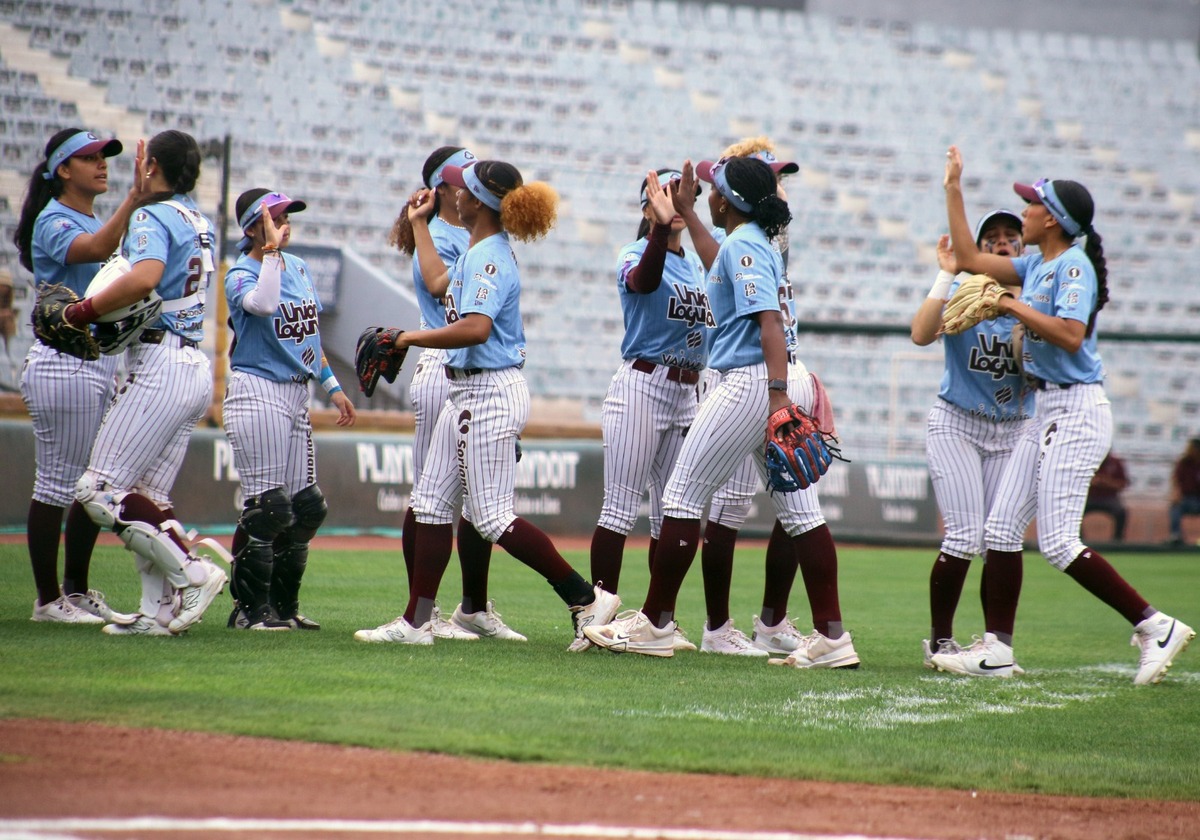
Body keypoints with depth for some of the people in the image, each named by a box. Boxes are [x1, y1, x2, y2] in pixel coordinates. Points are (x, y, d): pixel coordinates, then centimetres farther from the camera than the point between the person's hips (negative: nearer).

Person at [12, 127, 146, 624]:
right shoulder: (53, 222, -10)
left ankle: (77, 590, 21)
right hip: (63, 364, -9)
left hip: (102, 367, 9)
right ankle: (48, 599, -1)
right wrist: (134, 197, -40)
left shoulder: (96, 222, 18)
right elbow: (94, 250, -32)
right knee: (57, 482, -5)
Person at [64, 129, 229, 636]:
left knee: (99, 490, -8)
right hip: (196, 368, 9)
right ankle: (159, 611, 4)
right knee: (149, 497, 11)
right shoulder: (199, 222, 18)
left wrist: (84, 310, -21)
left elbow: (145, 277, -29)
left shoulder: (153, 217, -9)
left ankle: (192, 571, -15)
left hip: (160, 366, -9)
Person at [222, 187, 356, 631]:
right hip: (257, 394, -8)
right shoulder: (241, 275, -10)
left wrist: (332, 385, 19)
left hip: (297, 395, 8)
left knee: (305, 507, 8)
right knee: (267, 506, -10)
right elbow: (263, 303, -34)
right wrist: (272, 249, -25)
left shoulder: (298, 266, 13)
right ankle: (250, 608, -2)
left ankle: (284, 606, 16)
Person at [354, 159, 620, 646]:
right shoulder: (477, 254, 13)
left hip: (490, 394, -11)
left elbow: (476, 328, -34)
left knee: (491, 518, -9)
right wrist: (419, 223, 41)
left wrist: (411, 338, -25)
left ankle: (587, 599, -4)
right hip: (467, 392, 11)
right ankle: (416, 622, 14)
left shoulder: (490, 258, -18)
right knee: (432, 503, 11)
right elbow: (438, 281, 34)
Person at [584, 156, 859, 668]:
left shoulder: (741, 245, -11)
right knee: (799, 510, 5)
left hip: (751, 381, -9)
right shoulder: (756, 243, 17)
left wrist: (778, 396, -30)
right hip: (783, 384, 10)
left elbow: (770, 321, -22)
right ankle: (832, 637, 1)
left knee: (682, 494, 0)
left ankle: (655, 623, 4)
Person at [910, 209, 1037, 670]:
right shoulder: (961, 294, -5)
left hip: (1014, 430, 3)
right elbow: (921, 334, -24)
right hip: (957, 424, -3)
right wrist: (946, 274, -23)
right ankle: (940, 640, 1)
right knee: (966, 536, -12)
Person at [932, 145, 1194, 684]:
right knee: (1000, 528, 7)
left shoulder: (1073, 266, -12)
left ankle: (1156, 627, -10)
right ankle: (996, 649, 9)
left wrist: (1016, 307, -16)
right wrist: (953, 189, 24)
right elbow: (969, 259, 24)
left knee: (1058, 542, -14)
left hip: (1077, 411, -10)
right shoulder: (1037, 266, 15)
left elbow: (1070, 336, -25)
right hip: (1049, 414, 10)